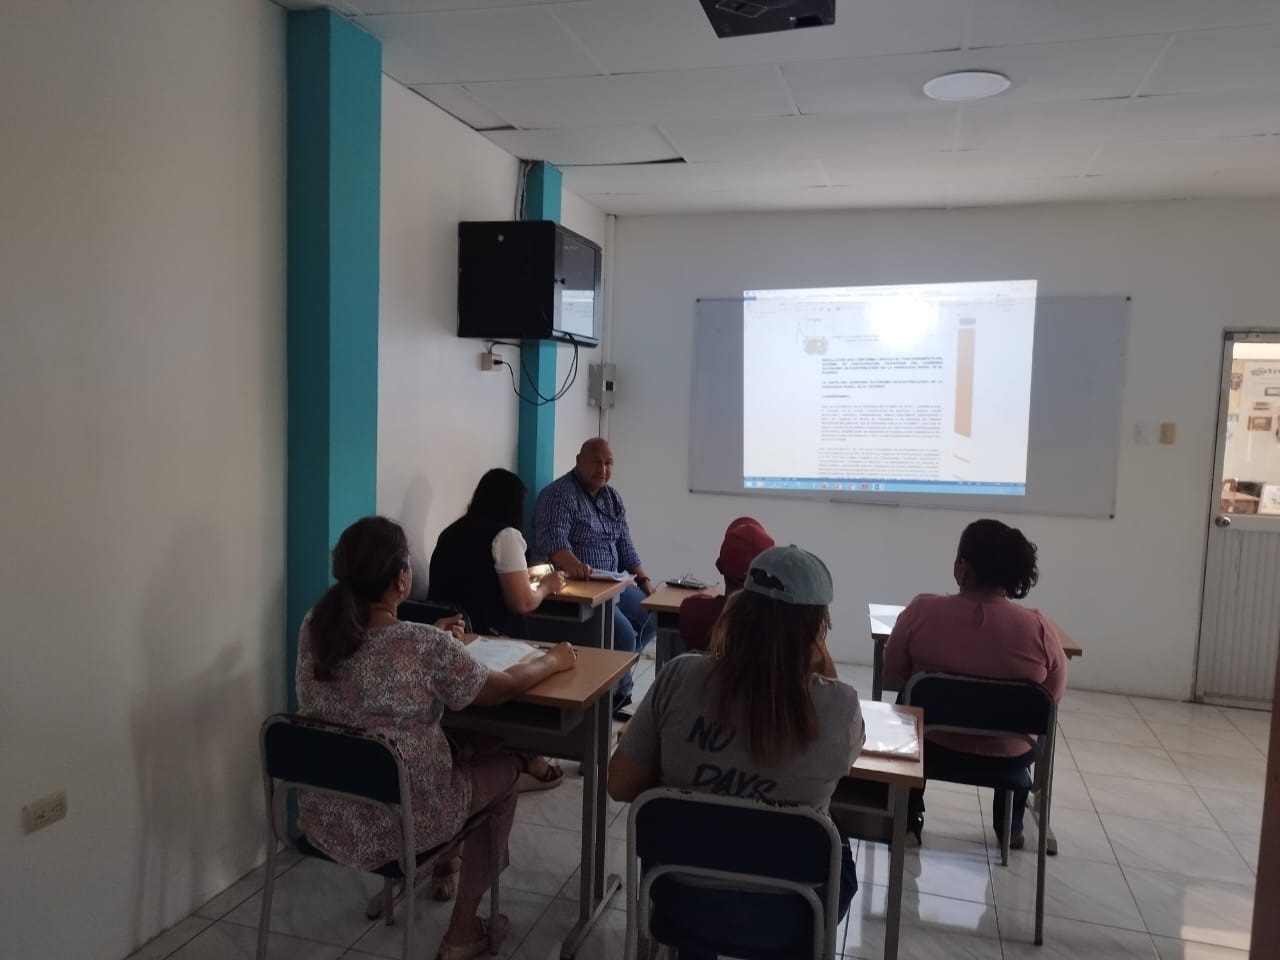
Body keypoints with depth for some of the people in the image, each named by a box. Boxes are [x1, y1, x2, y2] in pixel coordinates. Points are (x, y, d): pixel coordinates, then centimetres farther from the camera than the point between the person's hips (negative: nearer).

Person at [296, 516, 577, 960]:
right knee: (503, 770, 20)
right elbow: (500, 689, -9)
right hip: (394, 827, -6)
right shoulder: (424, 647, -26)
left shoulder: (314, 628, -9)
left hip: (322, 818, 6)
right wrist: (553, 660, 9)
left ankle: (446, 866, 50)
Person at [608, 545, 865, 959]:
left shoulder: (680, 676, -20)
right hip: (784, 914, -1)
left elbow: (621, 785, -9)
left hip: (682, 894, 1)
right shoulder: (840, 708, -22)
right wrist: (822, 661, -6)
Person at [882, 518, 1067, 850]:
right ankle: (1011, 827, 47)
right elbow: (1054, 694, -2)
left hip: (935, 746, -1)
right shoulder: (1040, 628, -20)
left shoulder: (921, 611, -21)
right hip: (1007, 757, 1)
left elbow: (893, 679, -6)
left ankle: (909, 822, 34)